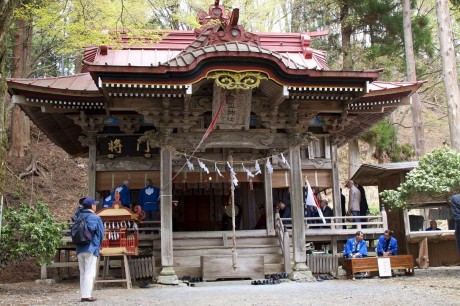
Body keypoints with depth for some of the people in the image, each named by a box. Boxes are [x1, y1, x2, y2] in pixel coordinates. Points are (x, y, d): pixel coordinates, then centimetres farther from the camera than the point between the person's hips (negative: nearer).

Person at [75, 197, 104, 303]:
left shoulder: (78, 217, 9)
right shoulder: (95, 218, -6)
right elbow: (101, 234, -2)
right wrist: (98, 244, 14)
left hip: (79, 249, 6)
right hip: (91, 249, -6)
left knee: (82, 273, 11)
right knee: (90, 273, -4)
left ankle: (83, 295, 11)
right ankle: (87, 295, -8)